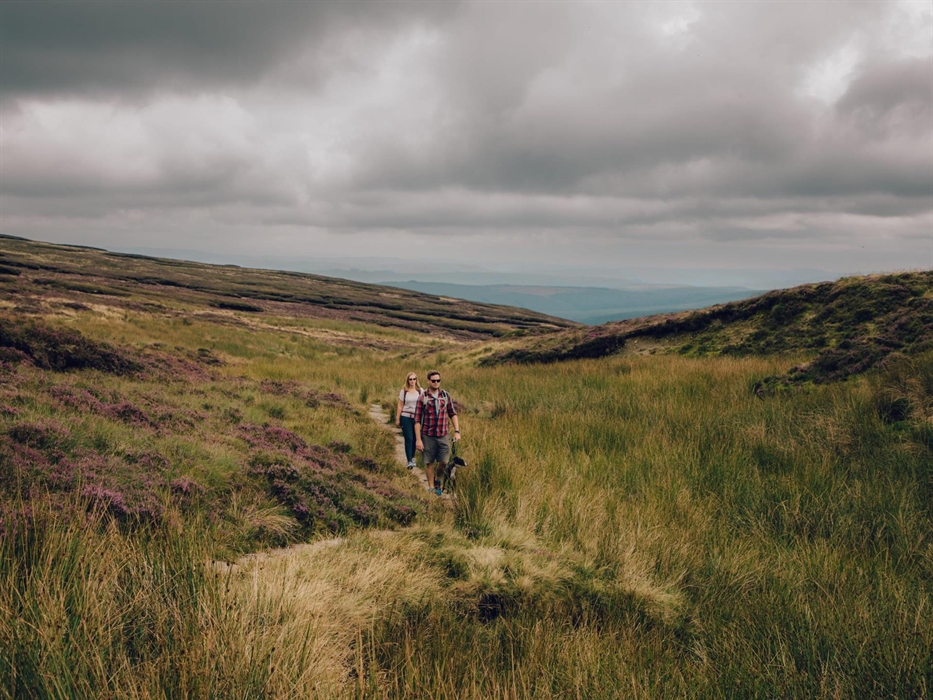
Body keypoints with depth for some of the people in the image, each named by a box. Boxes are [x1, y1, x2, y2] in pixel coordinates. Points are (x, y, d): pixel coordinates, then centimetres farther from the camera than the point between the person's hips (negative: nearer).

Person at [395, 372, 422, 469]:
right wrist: (397, 419, 4)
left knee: (415, 438, 5)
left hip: (417, 417, 1)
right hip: (406, 417, -1)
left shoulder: (420, 391, 4)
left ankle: (412, 457, 24)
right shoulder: (404, 391, 3)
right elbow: (400, 406, 5)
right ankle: (409, 461, -6)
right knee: (409, 438, -6)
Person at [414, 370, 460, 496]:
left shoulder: (446, 395, 4)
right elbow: (417, 420, -5)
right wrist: (418, 439, -9)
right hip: (428, 436, -2)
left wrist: (457, 431, 1)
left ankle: (437, 479, 29)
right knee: (429, 463, 6)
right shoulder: (423, 398, -4)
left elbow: (453, 414, 11)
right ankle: (431, 487, 19)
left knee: (444, 462, 1)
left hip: (444, 435, 2)